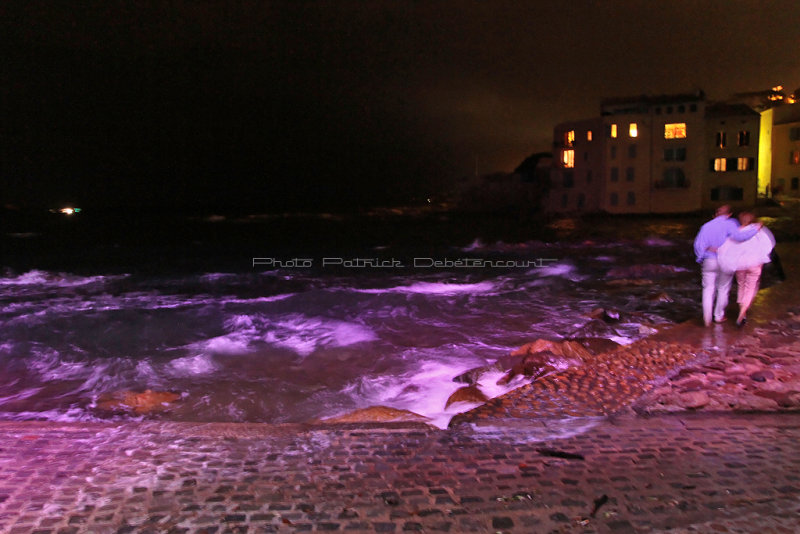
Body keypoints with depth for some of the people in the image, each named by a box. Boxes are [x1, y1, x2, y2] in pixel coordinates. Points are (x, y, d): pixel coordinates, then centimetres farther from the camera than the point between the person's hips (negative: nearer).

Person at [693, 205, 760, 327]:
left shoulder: (706, 226, 3)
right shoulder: (729, 224, -7)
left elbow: (698, 243, -3)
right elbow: (737, 236, -24)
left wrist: (701, 258, 5)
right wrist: (755, 229, -13)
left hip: (709, 261, 2)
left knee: (709, 288, 6)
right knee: (723, 289, 13)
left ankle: (707, 316, -12)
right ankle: (719, 315, 22)